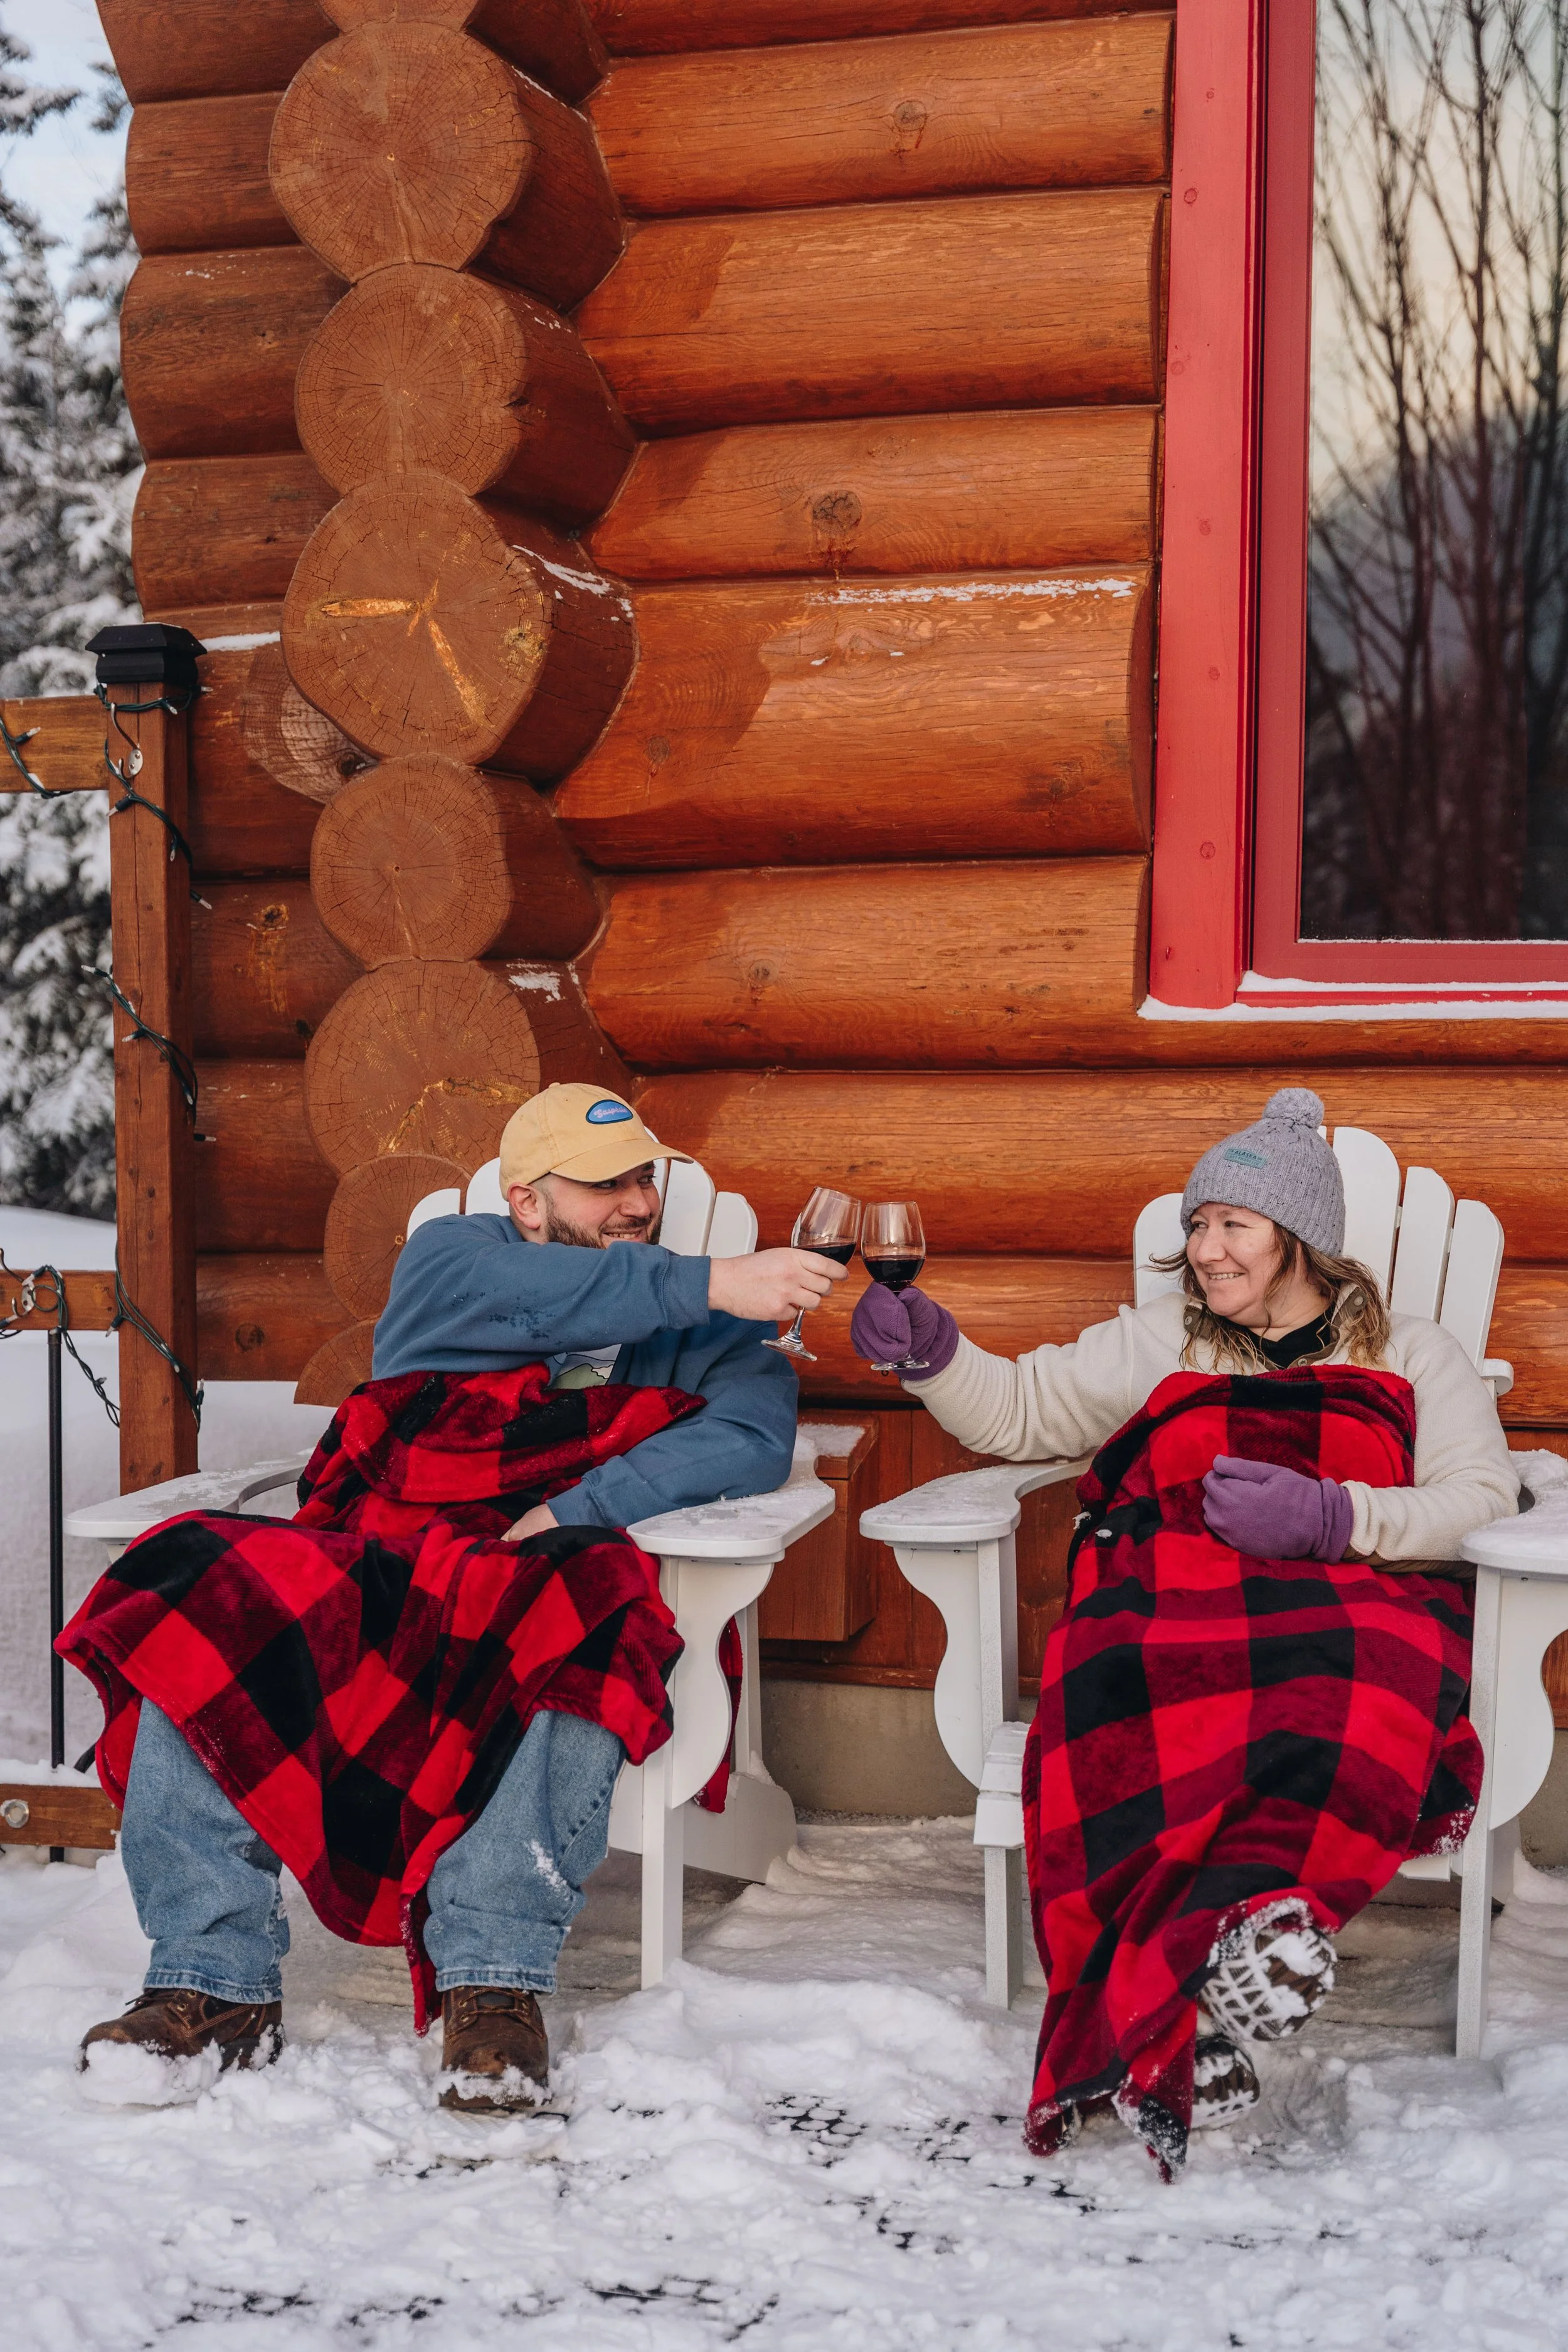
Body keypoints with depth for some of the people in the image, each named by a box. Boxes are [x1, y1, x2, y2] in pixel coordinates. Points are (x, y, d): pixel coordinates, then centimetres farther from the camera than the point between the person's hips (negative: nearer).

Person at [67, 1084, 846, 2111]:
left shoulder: (697, 1328, 18)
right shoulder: (449, 1256, 15)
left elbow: (757, 1432, -4)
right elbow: (538, 1296, -9)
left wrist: (575, 1510, -16)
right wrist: (711, 1285, -18)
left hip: (534, 1581, -1)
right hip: (356, 1567, 1)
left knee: (585, 1606, -37)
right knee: (196, 1598, -27)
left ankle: (493, 1981, -32)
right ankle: (216, 1985, -22)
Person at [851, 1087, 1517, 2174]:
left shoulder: (1414, 1356, 22)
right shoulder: (1160, 1343, 30)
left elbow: (1483, 1498, 7)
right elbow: (1020, 1412, 22)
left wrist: (1330, 1518, -9)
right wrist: (931, 1349, 2)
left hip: (1352, 1598, -1)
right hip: (1167, 1596, 1)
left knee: (1370, 1676, -40)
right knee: (1123, 1691, -37)